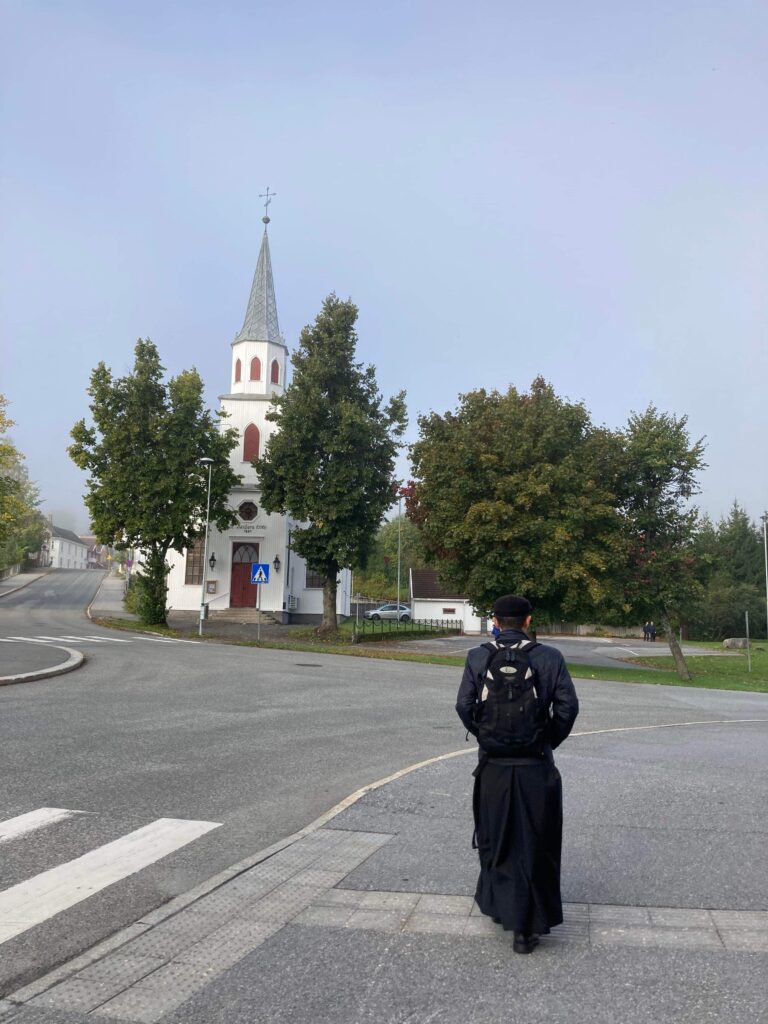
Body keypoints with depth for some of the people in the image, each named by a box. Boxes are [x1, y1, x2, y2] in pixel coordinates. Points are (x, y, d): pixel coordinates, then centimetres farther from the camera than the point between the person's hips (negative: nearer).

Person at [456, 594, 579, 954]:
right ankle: (527, 926, 16)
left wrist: (483, 736, 9)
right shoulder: (549, 657, -5)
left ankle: (499, 905, 33)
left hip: (493, 765, 1)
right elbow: (568, 706, -7)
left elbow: (464, 706, -7)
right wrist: (549, 741, 8)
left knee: (495, 839, 20)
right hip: (536, 767, -1)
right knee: (533, 845, 10)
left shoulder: (477, 657, -4)